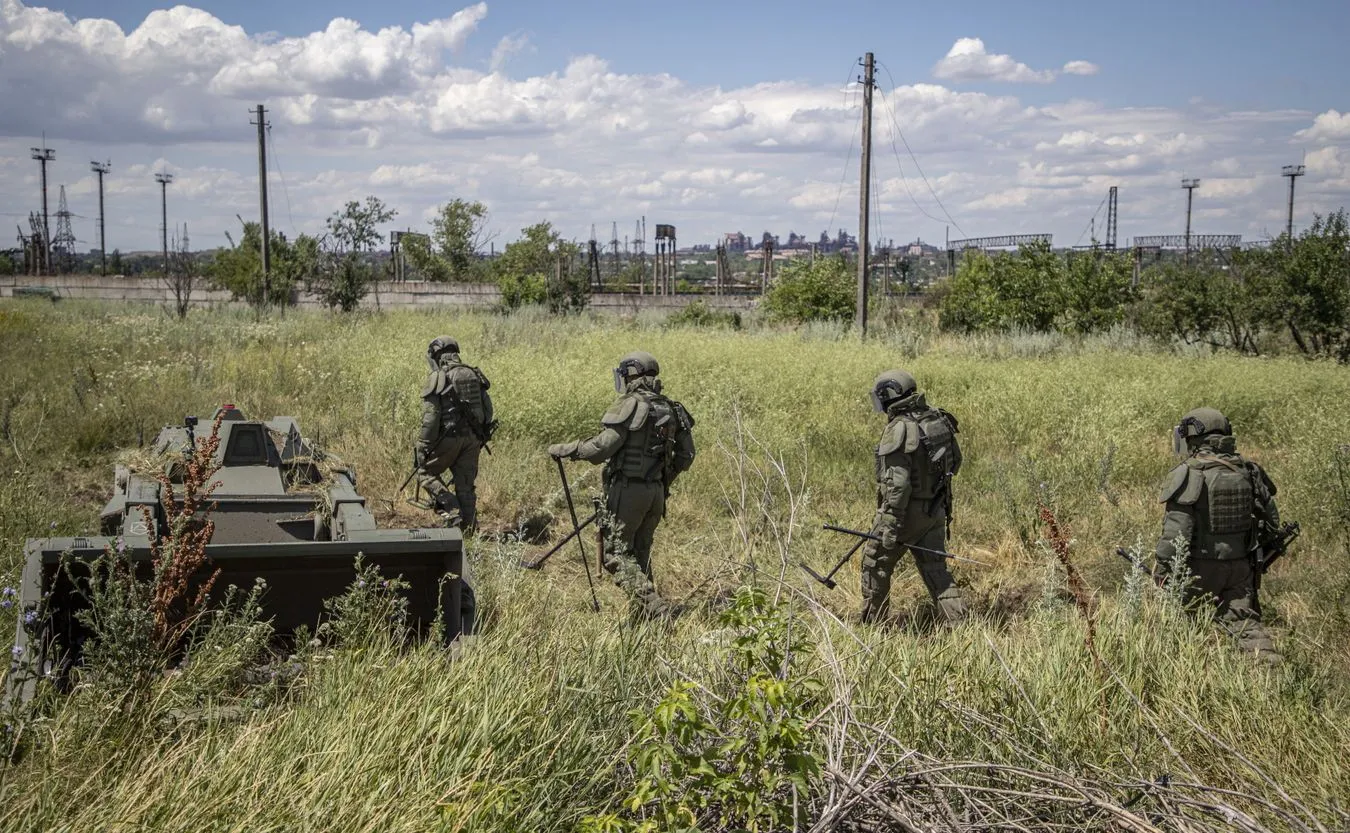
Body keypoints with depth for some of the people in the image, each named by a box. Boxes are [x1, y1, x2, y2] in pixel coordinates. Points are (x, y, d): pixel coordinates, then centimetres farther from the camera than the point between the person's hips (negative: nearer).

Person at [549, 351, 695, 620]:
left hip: (628, 489, -7)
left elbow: (601, 448, -19)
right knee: (640, 554, 17)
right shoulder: (670, 409, 9)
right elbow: (686, 457, 13)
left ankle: (655, 608, -15)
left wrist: (563, 450, -7)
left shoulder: (630, 405, -13)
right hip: (657, 492, 7)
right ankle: (643, 614, 16)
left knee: (617, 554, -2)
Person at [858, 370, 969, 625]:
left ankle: (871, 626, 21)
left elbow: (898, 482, -25)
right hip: (936, 509, 7)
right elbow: (954, 462, 15)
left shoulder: (899, 429, -21)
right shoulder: (938, 419, 3)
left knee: (876, 563, 12)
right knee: (935, 570, 13)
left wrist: (891, 525, -23)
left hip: (907, 510, -7)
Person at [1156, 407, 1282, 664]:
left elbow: (1176, 529, -18)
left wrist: (1165, 568, -12)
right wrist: (1260, 550, 27)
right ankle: (1269, 660, -11)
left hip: (1201, 566, -5)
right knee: (1244, 620, 5)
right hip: (1240, 564, 5)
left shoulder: (1188, 475, -13)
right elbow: (1270, 518, 14)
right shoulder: (1247, 471, 6)